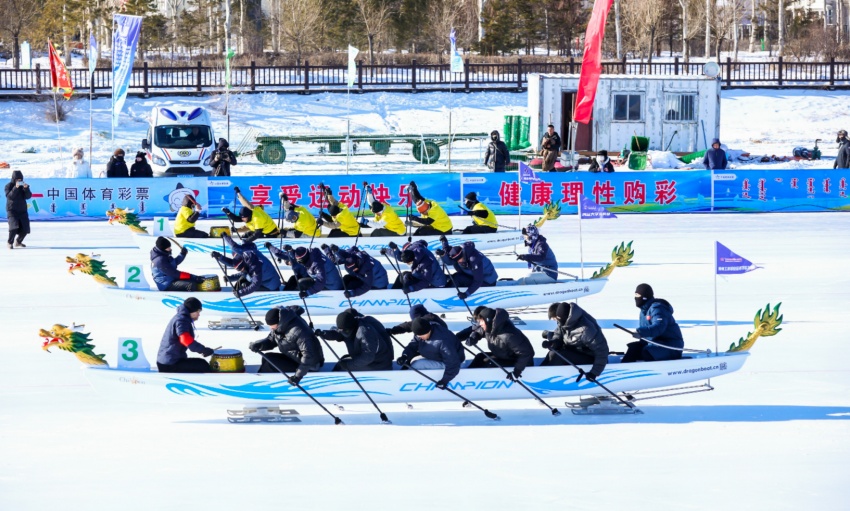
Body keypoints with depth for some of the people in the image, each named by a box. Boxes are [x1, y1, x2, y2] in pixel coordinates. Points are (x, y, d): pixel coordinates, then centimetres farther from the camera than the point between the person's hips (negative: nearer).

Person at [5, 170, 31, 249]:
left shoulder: (23, 185, 6)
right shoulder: (9, 186, -3)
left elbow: (28, 196, -4)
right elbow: (9, 196, -17)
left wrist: (26, 188, -20)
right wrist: (15, 188, -27)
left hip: (22, 210, 4)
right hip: (12, 210, -4)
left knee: (25, 229, 0)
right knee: (14, 227, -21)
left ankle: (18, 242, 25)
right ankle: (9, 242, 0)